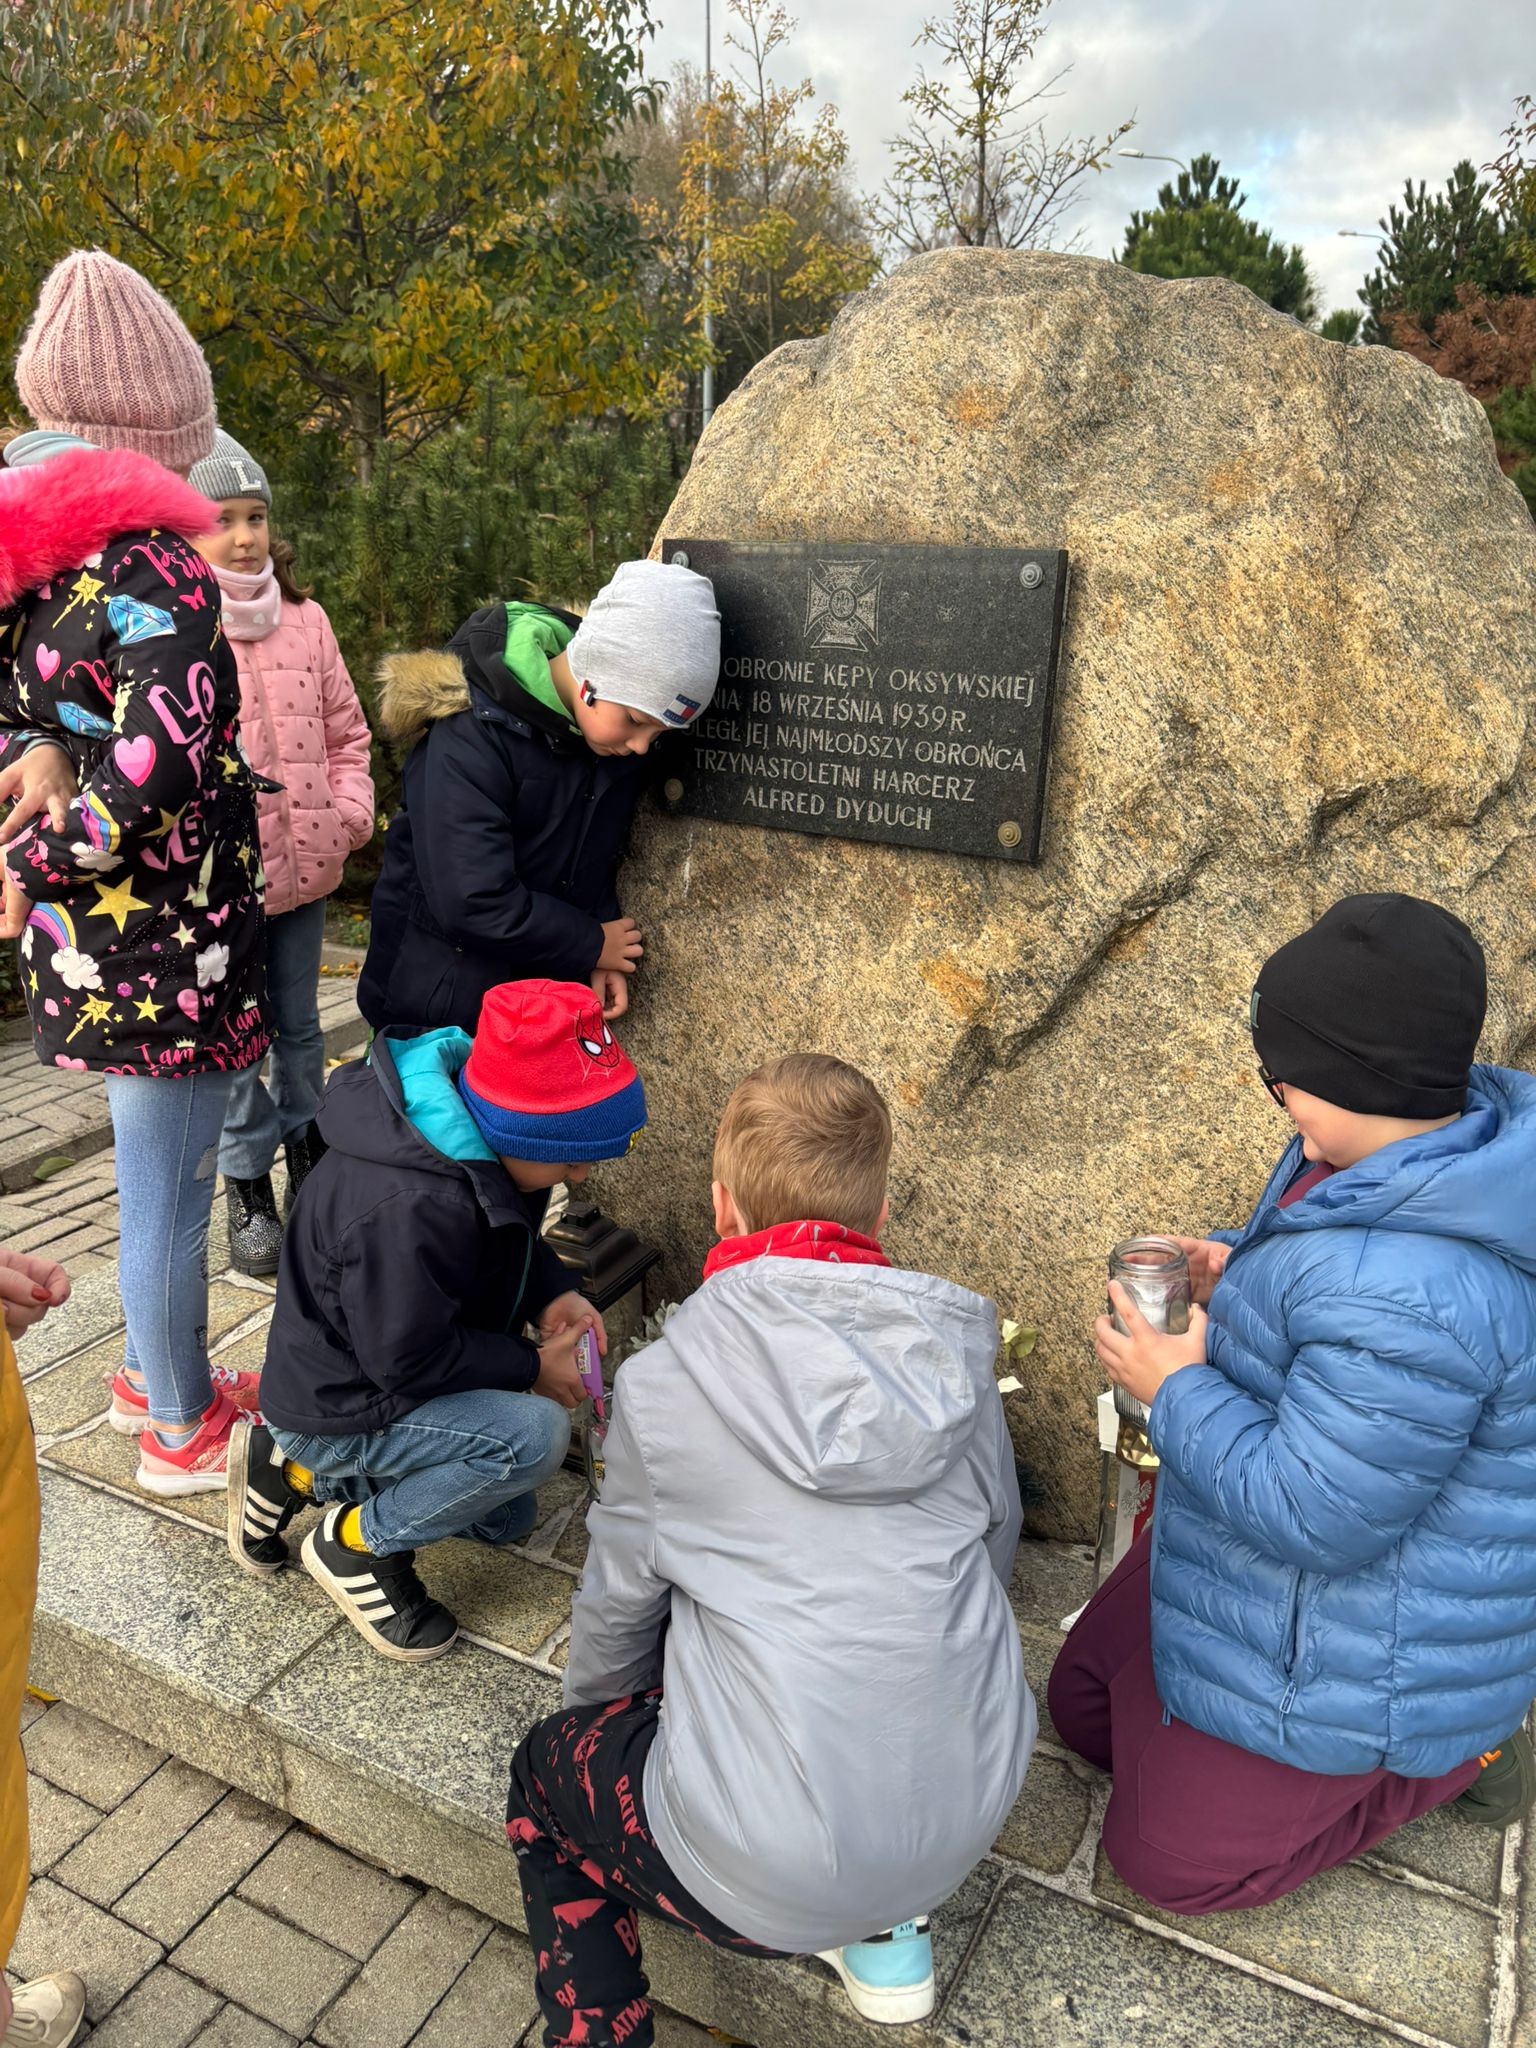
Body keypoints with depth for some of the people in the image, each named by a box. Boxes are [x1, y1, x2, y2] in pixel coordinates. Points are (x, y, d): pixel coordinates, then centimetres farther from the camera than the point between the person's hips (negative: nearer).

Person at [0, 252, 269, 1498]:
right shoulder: (154, 567, -19)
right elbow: (153, 771, -27)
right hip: (164, 945, -8)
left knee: (158, 1175, 24)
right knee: (170, 1191, 7)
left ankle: (155, 1373, 43)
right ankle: (183, 1431, 27)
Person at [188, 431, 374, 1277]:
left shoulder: (305, 620, 6)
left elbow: (346, 730, 12)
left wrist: (352, 811, -1)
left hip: (303, 865, 4)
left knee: (300, 1025, 18)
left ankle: (308, 1158, 36)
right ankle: (248, 1186, 22)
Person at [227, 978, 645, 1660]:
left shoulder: (485, 1148, -10)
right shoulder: (407, 1210, -39)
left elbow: (512, 1238, 9)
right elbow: (408, 1358, -29)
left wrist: (551, 1294, -10)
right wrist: (531, 1367, -19)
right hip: (335, 1409, -9)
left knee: (506, 1520, 23)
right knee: (534, 1434, -29)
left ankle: (300, 1472, 21)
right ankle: (358, 1542, -6)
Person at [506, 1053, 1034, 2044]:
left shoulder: (666, 1381, -14)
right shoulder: (957, 1353, -4)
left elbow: (619, 1604, 0)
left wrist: (596, 1703, 23)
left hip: (771, 1862, -4)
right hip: (972, 1811, 5)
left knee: (547, 1770, 24)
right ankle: (886, 1930, 28)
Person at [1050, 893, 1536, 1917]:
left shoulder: (1407, 1301, -41)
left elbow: (1312, 1516, -33)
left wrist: (1177, 1389, -20)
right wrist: (1247, 1268, -6)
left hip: (1360, 1635, -10)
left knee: (1169, 1858, 11)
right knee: (1086, 1704, 22)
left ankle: (1448, 1756, 18)